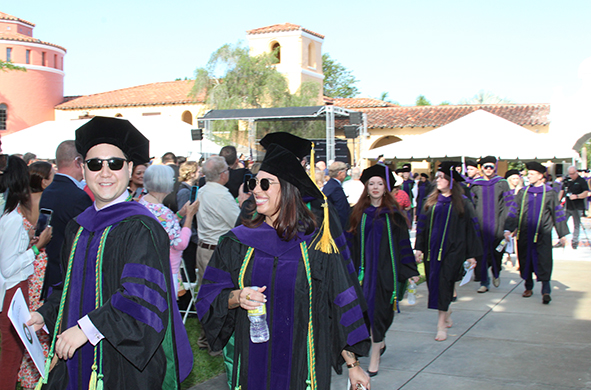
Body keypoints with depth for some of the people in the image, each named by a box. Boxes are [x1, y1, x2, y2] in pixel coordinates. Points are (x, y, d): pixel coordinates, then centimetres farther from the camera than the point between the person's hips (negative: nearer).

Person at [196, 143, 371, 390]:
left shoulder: (316, 246, -4)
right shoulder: (237, 242, 2)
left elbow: (339, 307, -1)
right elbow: (209, 299, 2)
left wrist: (353, 365, -2)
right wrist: (236, 298, -19)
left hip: (302, 366, -1)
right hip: (252, 366, 2)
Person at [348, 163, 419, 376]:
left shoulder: (393, 213, 0)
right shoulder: (359, 212, 5)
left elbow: (403, 243, 0)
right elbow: (353, 243, 8)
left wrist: (410, 270, -2)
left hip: (387, 269, -2)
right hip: (366, 269, 2)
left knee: (380, 311, 0)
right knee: (367, 310, 3)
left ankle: (375, 357, 8)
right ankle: (380, 342, 30)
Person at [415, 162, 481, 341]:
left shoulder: (462, 203, -2)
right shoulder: (431, 201, 8)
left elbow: (470, 229, -1)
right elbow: (422, 224, 10)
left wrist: (471, 254, -3)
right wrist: (419, 247, 3)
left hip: (452, 250, -4)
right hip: (432, 249, 4)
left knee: (444, 284, -10)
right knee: (434, 284, 8)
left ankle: (441, 325, -4)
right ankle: (447, 312, 34)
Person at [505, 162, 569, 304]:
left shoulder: (549, 193, 2)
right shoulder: (522, 193, 8)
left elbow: (558, 213, 5)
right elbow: (514, 212, 7)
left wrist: (562, 234, 3)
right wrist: (508, 229, -3)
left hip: (542, 234, -3)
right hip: (525, 234, 3)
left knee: (543, 262, -9)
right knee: (525, 260, 8)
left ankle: (546, 291, -10)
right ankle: (528, 287, 23)